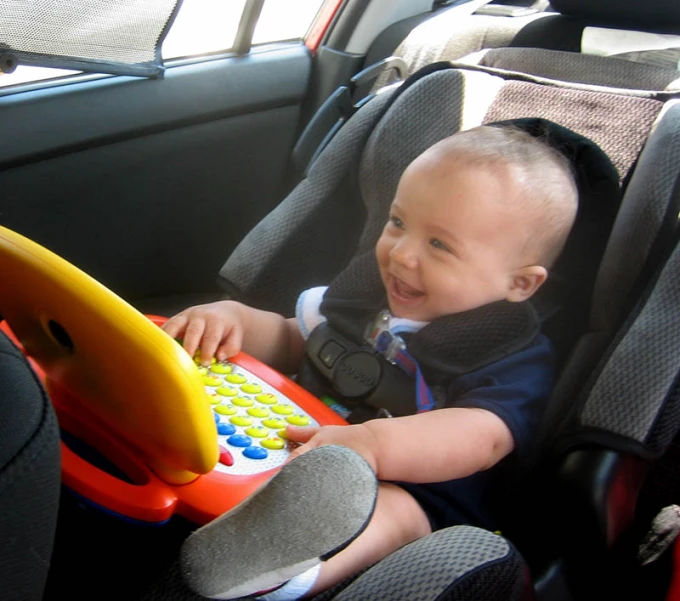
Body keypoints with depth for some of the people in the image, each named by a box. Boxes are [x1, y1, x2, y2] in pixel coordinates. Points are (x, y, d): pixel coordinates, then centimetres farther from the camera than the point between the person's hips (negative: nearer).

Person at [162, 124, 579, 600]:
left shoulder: (518, 357, -9)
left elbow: (483, 437, -28)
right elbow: (289, 344, 21)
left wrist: (372, 442, -47)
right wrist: (234, 318, -2)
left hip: (413, 501, -6)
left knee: (392, 507, -40)